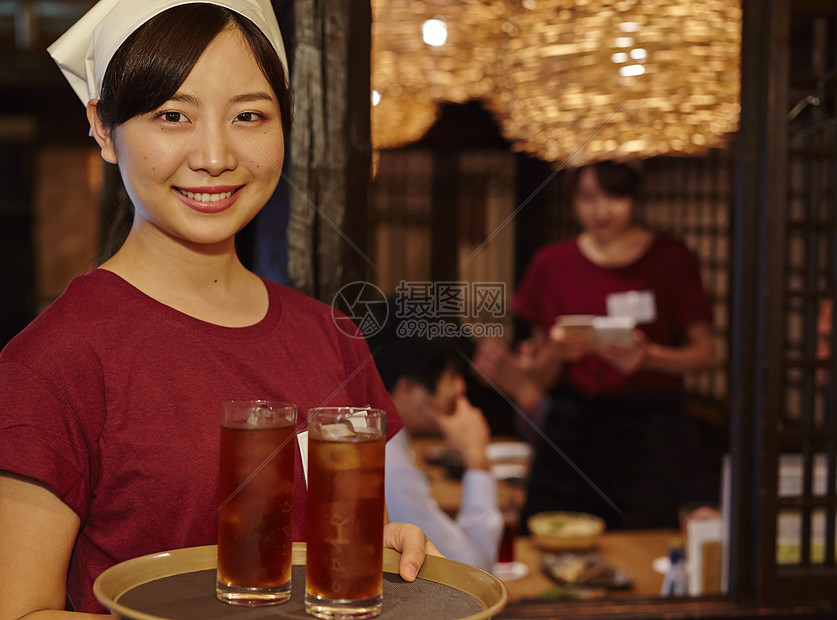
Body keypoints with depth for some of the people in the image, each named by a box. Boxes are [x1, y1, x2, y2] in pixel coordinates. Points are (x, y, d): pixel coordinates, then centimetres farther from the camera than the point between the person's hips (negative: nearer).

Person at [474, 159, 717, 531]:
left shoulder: (670, 260, 3)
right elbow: (540, 375, 10)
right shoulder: (552, 265, 7)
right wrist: (557, 350, -11)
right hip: (572, 424, 1)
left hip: (648, 428, -1)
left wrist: (648, 357, -13)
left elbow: (704, 352, 3)